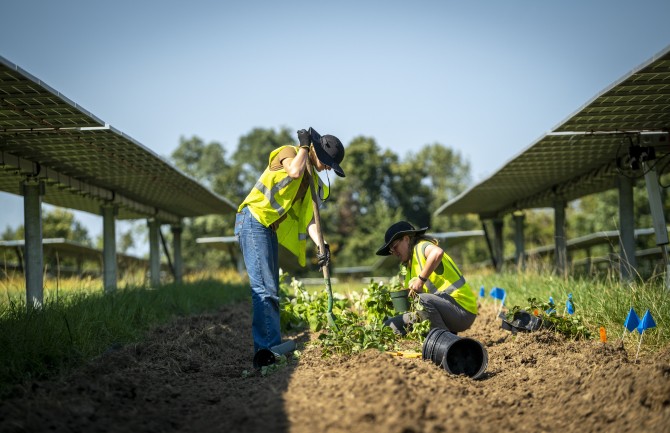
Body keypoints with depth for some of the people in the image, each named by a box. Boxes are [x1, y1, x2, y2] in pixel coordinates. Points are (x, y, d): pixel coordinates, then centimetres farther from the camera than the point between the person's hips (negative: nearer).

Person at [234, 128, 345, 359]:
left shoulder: (312, 181, 19)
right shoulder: (289, 152, -1)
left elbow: (307, 217, 9)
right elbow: (294, 171, -26)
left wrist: (321, 245, -6)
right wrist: (304, 146, -8)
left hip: (270, 229, 9)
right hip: (253, 221, -9)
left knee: (270, 291, 9)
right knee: (264, 289, -16)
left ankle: (271, 349, 14)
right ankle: (269, 349, -19)